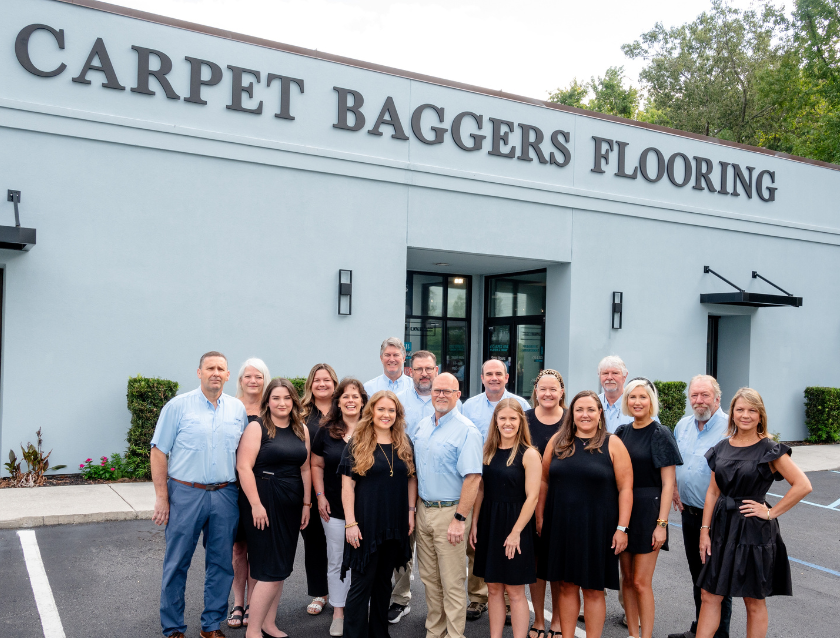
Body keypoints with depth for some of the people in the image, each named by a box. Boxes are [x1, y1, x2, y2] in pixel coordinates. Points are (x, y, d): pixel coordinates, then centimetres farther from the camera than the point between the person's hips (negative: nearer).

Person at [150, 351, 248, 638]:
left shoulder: (238, 409, 6)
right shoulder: (178, 406, -3)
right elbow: (159, 452, -3)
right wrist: (161, 497, -7)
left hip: (225, 496, 3)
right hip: (185, 494, -3)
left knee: (221, 563, 10)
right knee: (176, 564, 5)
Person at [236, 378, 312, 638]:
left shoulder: (302, 430, 10)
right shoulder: (257, 428, -7)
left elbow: (305, 469, 13)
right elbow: (243, 466, -15)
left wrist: (306, 504, 10)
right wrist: (256, 504, -19)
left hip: (291, 505, 6)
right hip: (263, 502, -6)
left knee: (281, 568, 12)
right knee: (271, 570, -6)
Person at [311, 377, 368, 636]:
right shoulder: (326, 431, 2)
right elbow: (316, 465, 8)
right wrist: (320, 496, 0)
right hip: (334, 508, 1)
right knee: (336, 561, 9)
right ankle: (338, 613, 20)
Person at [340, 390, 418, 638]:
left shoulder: (405, 444, 6)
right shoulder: (357, 444, -5)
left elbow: (412, 479, 11)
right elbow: (347, 485, -8)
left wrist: (411, 511, 3)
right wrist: (351, 522, -13)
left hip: (396, 524, 4)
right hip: (366, 523, -4)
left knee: (384, 581, 16)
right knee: (362, 583, 1)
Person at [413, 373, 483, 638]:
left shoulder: (466, 430, -13)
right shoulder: (422, 426, 10)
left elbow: (473, 477, -18)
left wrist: (459, 519, -21)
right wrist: (413, 507, 12)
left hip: (449, 512, -7)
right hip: (423, 510, 7)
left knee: (452, 583, -1)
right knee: (429, 578, 15)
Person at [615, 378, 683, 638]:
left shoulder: (660, 434, -7)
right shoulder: (622, 432, 9)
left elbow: (668, 483, -9)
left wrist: (661, 524, -15)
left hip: (648, 509, -5)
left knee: (641, 582, -3)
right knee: (627, 579, 11)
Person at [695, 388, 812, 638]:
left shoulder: (770, 450, -8)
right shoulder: (722, 448, 6)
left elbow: (803, 486, -14)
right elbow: (713, 491, 8)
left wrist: (771, 512, -13)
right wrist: (705, 530, 3)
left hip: (754, 531, -4)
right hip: (722, 527, 5)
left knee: (754, 601, 9)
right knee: (709, 596, 6)